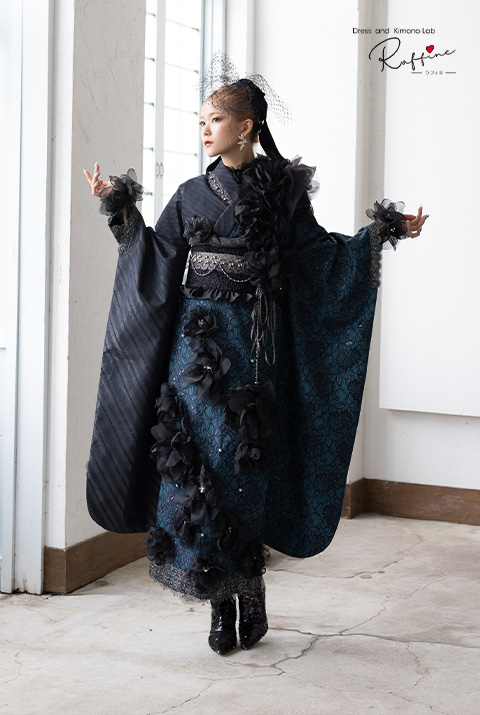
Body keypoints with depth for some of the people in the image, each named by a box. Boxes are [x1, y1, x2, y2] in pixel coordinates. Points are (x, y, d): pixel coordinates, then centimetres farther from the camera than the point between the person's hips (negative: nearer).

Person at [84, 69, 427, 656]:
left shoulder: (284, 190, 3)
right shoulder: (191, 195, 9)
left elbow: (320, 252, 6)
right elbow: (158, 258, 10)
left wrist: (382, 232, 0)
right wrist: (121, 211, 8)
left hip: (258, 344, -2)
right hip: (200, 339, 2)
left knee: (247, 462, -3)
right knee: (199, 457, -3)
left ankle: (248, 591, 11)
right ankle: (222, 602, 4)